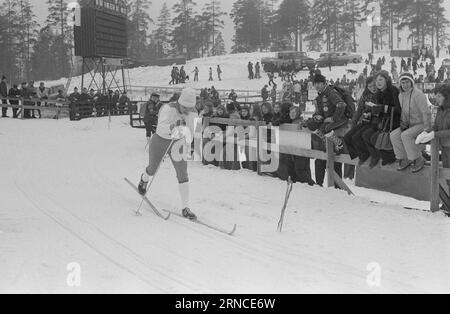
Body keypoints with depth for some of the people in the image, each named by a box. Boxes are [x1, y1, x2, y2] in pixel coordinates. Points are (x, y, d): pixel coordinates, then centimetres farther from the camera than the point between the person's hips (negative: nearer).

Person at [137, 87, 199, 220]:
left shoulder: (192, 114, -12)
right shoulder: (168, 109, -27)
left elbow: (191, 132, 0)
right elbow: (160, 128, -39)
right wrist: (173, 126, -55)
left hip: (178, 144, 3)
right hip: (160, 142, -3)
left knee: (183, 174, -8)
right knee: (153, 169, 18)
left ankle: (185, 208, -3)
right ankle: (144, 179, 56)